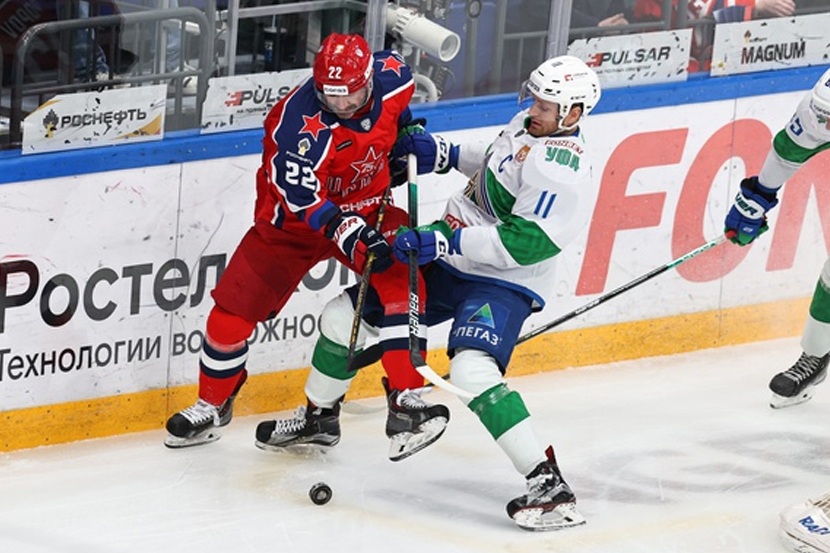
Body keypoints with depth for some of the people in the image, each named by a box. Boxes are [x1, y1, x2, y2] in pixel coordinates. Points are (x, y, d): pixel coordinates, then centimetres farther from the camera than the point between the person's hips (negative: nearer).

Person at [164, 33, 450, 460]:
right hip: (292, 218, -3)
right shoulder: (301, 123, -33)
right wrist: (348, 232, -52)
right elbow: (303, 200, -40)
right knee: (233, 309, -4)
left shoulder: (391, 78, -16)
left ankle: (404, 399, -17)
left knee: (402, 280, -22)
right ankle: (213, 407, 20)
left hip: (365, 207, 3)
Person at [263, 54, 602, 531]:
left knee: (472, 371, -35)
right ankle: (318, 419, 38)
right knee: (343, 316, 11)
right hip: (446, 260, 9)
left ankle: (549, 486, -31)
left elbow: (523, 243, -29)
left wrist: (442, 243, -30)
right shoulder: (527, 125, 6)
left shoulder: (566, 174, -23)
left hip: (501, 284, -9)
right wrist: (444, 154, 13)